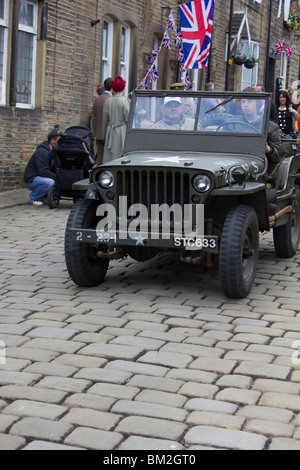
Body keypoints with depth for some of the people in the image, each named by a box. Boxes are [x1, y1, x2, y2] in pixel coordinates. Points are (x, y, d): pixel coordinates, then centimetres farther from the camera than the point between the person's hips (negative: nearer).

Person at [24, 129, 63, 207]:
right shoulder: (42, 152, -22)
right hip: (31, 180, -9)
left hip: (40, 177, 9)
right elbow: (44, 172, -29)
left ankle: (45, 196, 9)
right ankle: (33, 197, -11)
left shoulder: (54, 152, 8)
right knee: (50, 182, -35)